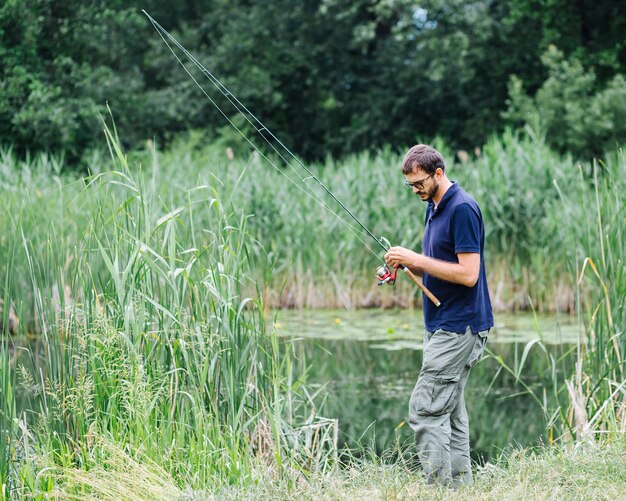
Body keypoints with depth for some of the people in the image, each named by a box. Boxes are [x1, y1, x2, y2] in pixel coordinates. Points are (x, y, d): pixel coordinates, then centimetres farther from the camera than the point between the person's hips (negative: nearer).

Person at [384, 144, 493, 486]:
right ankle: (459, 483, 14)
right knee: (450, 409, 11)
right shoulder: (434, 208, 14)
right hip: (444, 326, 10)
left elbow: (468, 274, -22)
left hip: (458, 327, -10)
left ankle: (438, 485, -10)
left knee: (425, 409, -11)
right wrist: (406, 262, 2)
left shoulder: (463, 209, -17)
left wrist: (416, 259, -20)